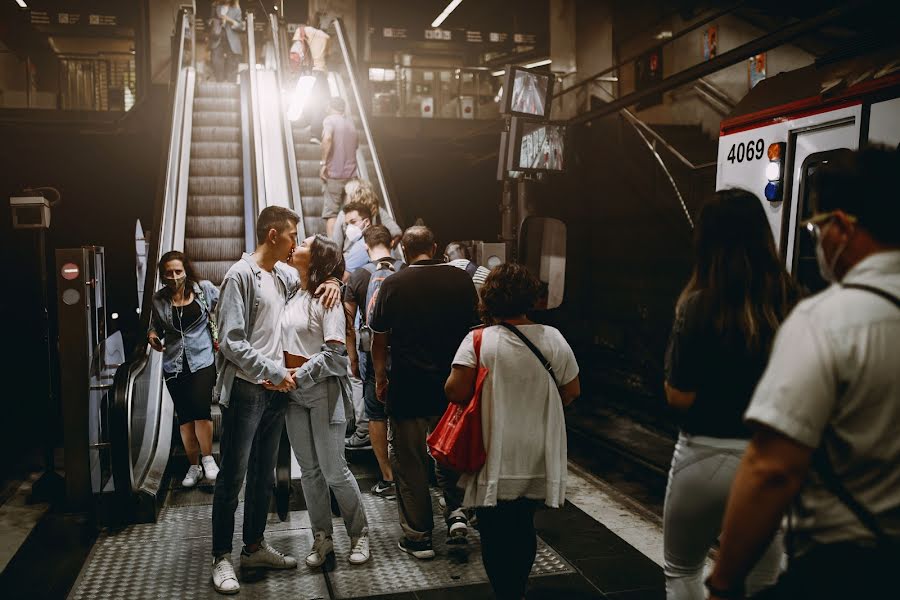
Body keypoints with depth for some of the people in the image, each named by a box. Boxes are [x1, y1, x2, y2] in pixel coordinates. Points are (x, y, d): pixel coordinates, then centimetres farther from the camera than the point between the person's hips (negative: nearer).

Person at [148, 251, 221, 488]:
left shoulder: (204, 289, -3)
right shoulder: (159, 299, 3)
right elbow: (155, 327, 16)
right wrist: (153, 336, -6)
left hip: (202, 360, -3)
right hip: (174, 364, 3)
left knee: (200, 408, -16)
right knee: (184, 415, 7)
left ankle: (208, 459, 4)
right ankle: (194, 467, 18)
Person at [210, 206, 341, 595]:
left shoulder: (283, 275, 9)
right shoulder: (241, 275, -11)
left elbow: (313, 278, 29)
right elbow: (230, 342, -16)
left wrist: (331, 283, 5)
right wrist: (274, 371, -17)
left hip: (275, 389, 7)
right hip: (245, 390, -7)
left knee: (264, 474, 15)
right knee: (232, 477, 2)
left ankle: (254, 547, 29)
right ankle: (222, 558, 15)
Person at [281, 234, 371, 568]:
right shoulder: (292, 295, 8)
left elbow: (334, 353, -17)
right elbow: (284, 342, 13)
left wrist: (299, 375, -19)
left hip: (322, 390, -6)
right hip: (293, 391, 6)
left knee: (334, 470, -1)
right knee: (309, 469, 11)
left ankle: (359, 534, 18)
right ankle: (322, 537, 25)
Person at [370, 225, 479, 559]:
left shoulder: (394, 284, -7)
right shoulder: (461, 280, -1)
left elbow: (379, 340, -1)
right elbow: (475, 328, 9)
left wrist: (380, 378, 12)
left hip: (407, 389, -3)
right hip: (453, 387, 3)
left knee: (409, 464, 9)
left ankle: (419, 537, 15)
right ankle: (456, 511, 9)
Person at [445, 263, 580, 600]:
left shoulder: (478, 341, -15)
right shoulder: (553, 339, -4)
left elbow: (455, 393, -19)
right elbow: (572, 392, 3)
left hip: (496, 460, -4)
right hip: (538, 459, 4)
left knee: (495, 534, 11)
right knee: (524, 528, 21)